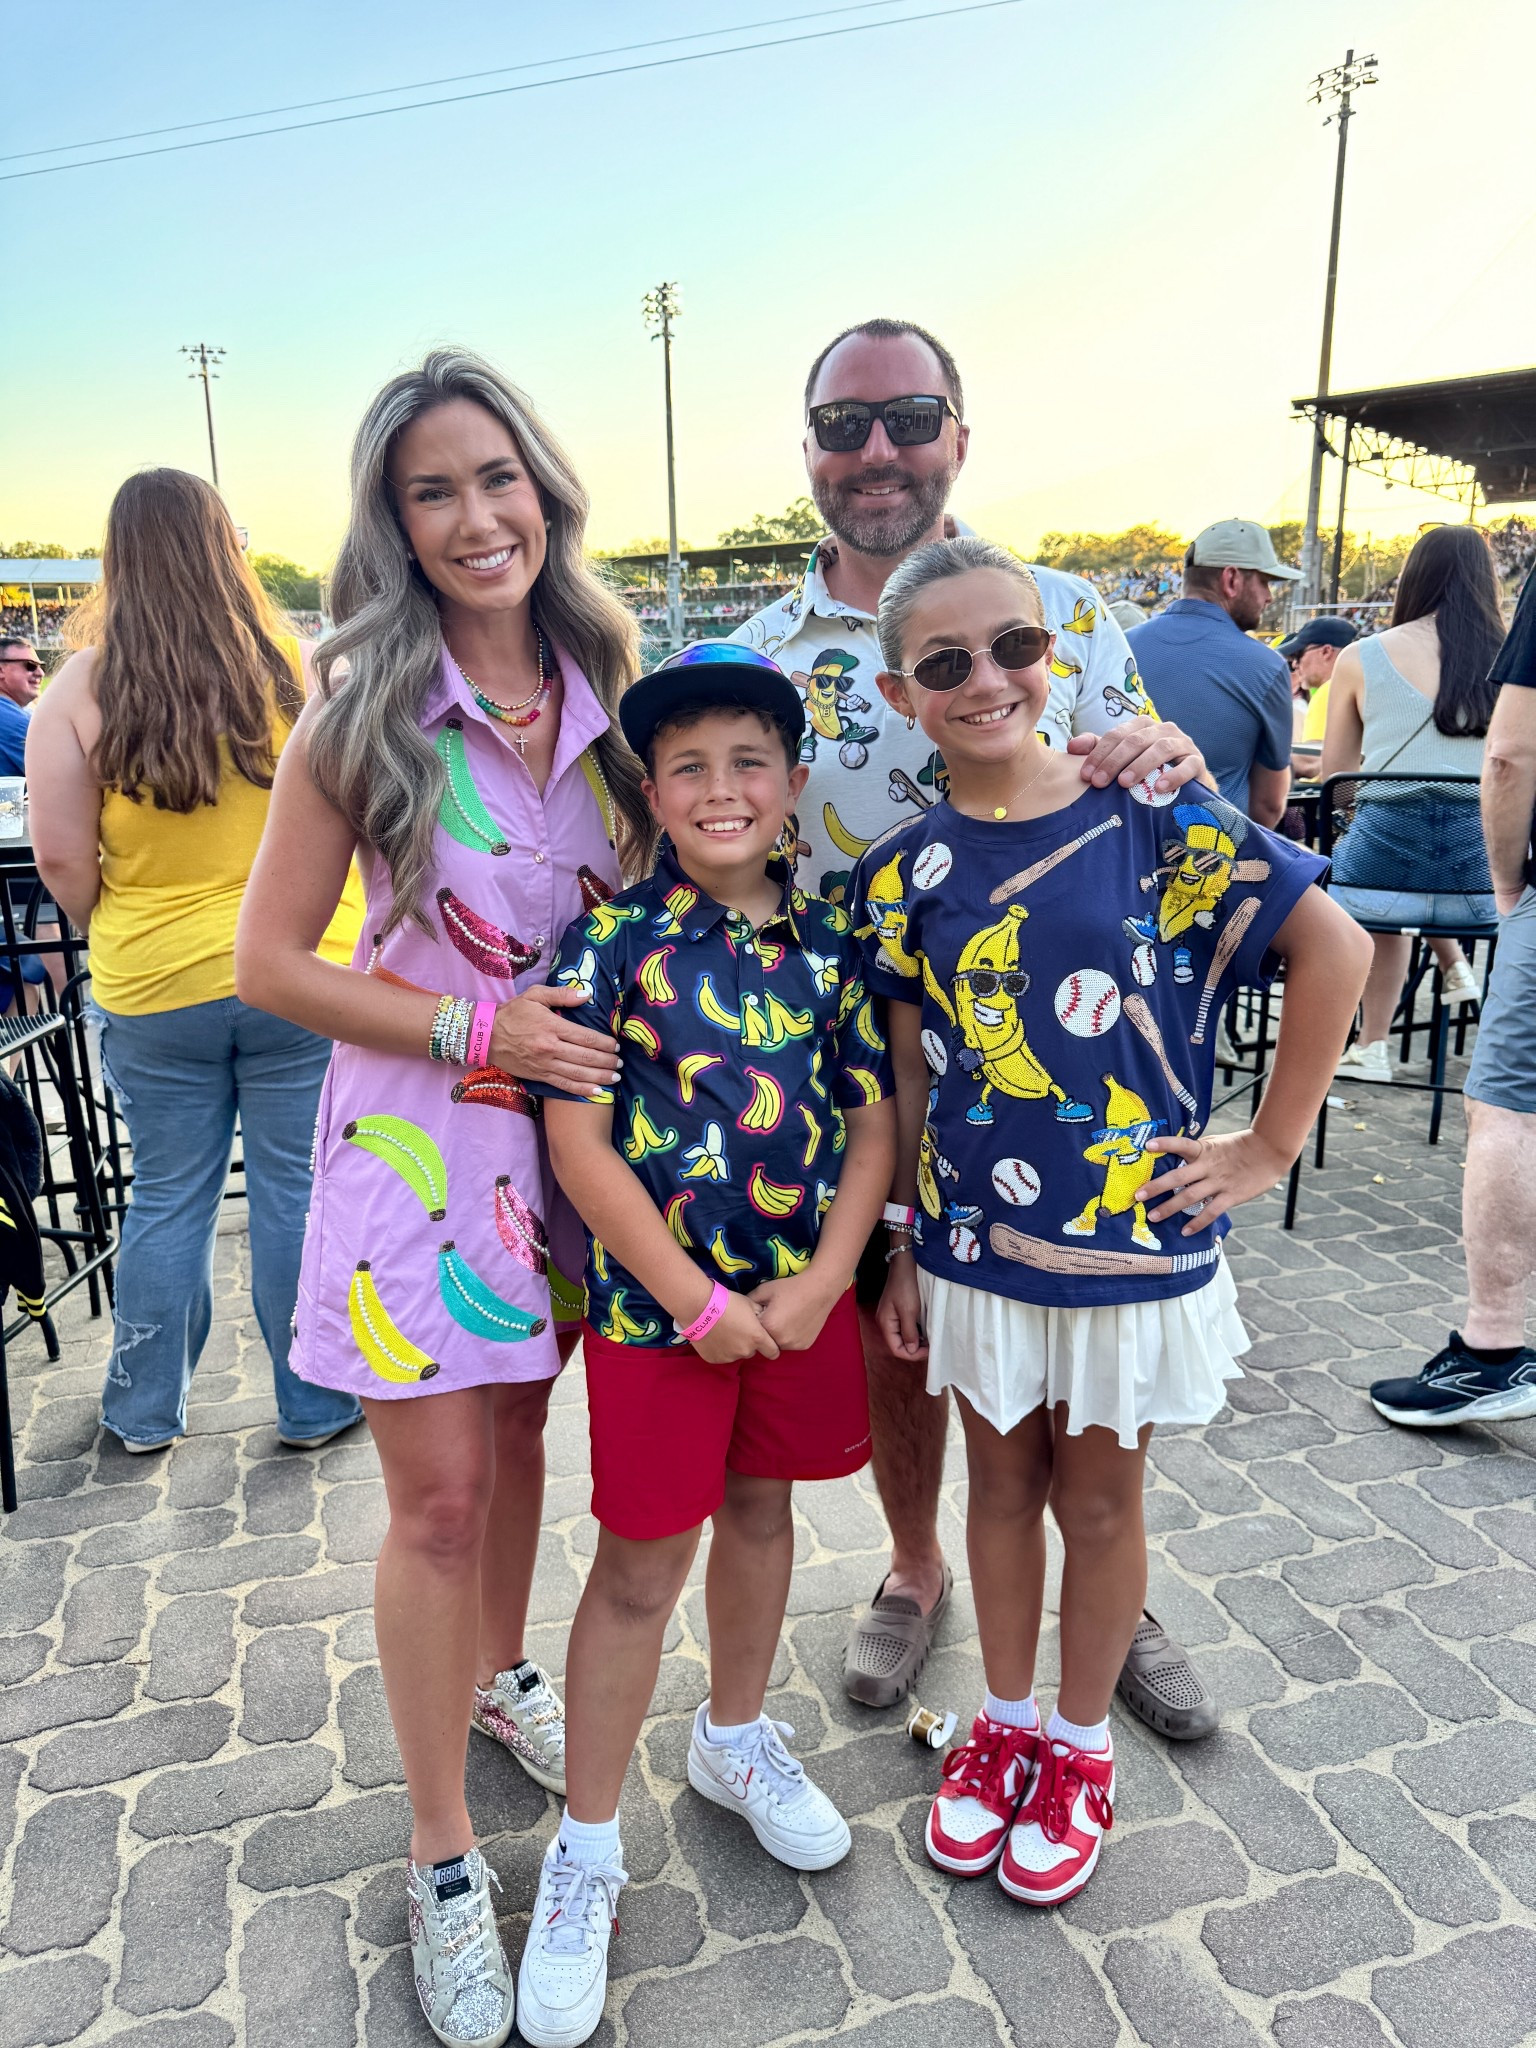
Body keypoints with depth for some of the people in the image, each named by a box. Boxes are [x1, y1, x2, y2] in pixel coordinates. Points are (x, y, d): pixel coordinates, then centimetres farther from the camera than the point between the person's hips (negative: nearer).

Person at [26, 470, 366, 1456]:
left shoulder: (80, 689, -5)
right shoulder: (296, 666, -8)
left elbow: (62, 857, -5)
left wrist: (117, 939, 12)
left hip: (153, 989, 1)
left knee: (169, 1198, 15)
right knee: (298, 1189, 10)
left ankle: (146, 1412, 31)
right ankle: (314, 1405, 24)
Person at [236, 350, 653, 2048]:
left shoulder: (602, 681, 1)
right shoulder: (363, 715, -11)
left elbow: (652, 882, 14)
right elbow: (271, 963, -9)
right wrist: (476, 1031, -17)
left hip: (570, 1118, 4)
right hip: (416, 1127, -4)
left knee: (516, 1434, 20)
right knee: (440, 1496, 4)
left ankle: (499, 1678, 48)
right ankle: (443, 1857, 25)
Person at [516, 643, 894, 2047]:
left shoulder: (829, 939, -1)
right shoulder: (612, 939, -12)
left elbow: (876, 1118, 1)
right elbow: (576, 1139, -14)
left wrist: (820, 1284, -9)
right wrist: (699, 1301, -14)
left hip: (805, 1290, 4)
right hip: (655, 1299, -3)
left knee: (760, 1510, 21)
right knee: (642, 1567, 7)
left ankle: (738, 1741, 47)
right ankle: (587, 1850, 28)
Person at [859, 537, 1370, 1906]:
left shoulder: (1150, 820, -12)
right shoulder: (904, 876, -3)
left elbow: (1335, 947, -9)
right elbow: (912, 1075, 3)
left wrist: (1273, 1145, -8)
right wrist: (905, 1250, 6)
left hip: (1132, 1239, -2)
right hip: (977, 1243, 2)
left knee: (1098, 1500, 16)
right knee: (1002, 1485, 20)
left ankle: (1082, 1748, 40)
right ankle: (1006, 1722, 43)